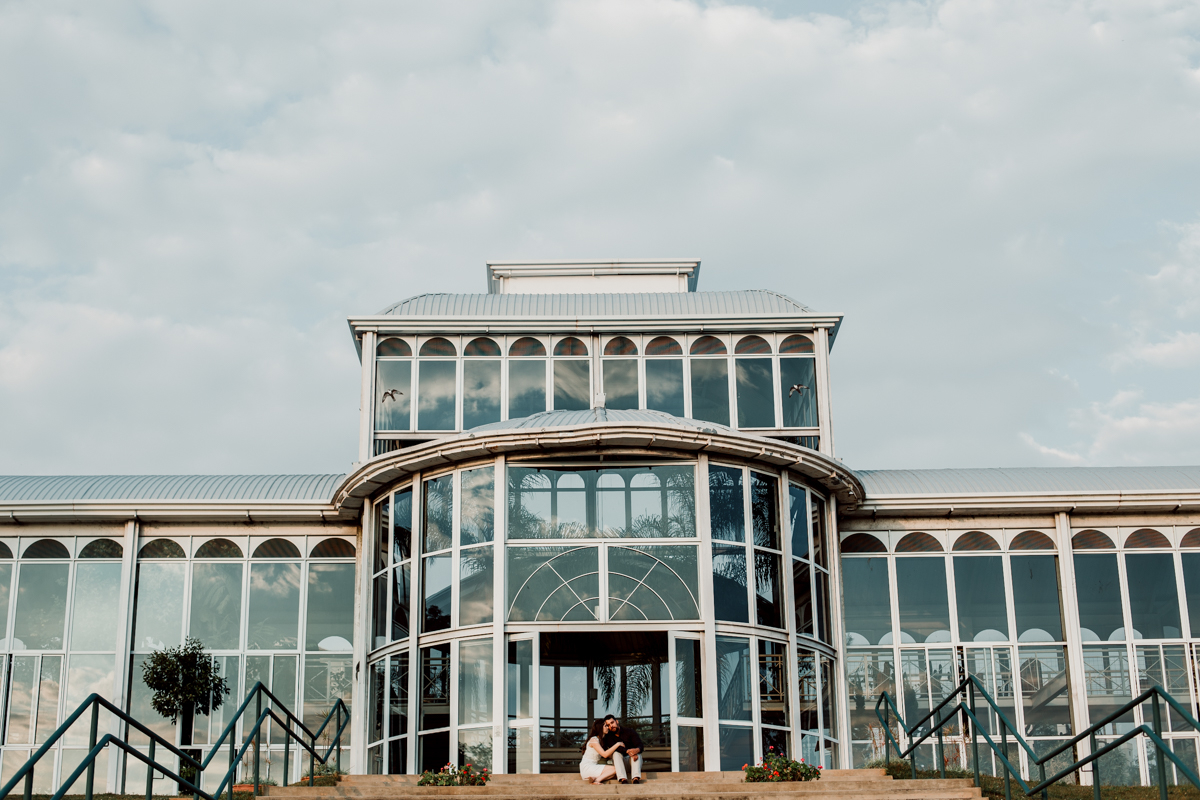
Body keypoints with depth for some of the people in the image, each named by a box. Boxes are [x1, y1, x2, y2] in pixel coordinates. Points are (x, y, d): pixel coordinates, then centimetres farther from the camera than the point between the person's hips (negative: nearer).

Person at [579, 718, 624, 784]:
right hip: (587, 768, -9)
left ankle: (594, 779, -19)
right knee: (614, 769, -18)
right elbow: (605, 754, -21)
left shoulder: (600, 740, 19)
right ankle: (596, 780, -25)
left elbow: (609, 755, 14)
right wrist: (617, 744, -15)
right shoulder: (593, 740, -11)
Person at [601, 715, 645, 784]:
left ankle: (636, 779, -51)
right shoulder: (609, 736, 3)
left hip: (632, 762, 0)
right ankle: (623, 780, -49)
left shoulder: (629, 731, -1)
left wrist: (636, 750, -38)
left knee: (637, 753, -30)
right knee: (616, 753, -29)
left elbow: (641, 746, -15)